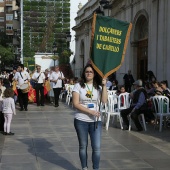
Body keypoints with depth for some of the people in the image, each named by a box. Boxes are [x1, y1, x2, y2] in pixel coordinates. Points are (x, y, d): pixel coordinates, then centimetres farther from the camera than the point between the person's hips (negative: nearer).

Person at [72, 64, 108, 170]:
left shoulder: (98, 86, 6)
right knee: (83, 146, 11)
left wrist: (104, 85, -14)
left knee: (97, 147, -3)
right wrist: (90, 111, -18)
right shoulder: (78, 86, -2)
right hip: (81, 120, -1)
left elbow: (104, 101, -9)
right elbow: (76, 103, -11)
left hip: (96, 120, 1)